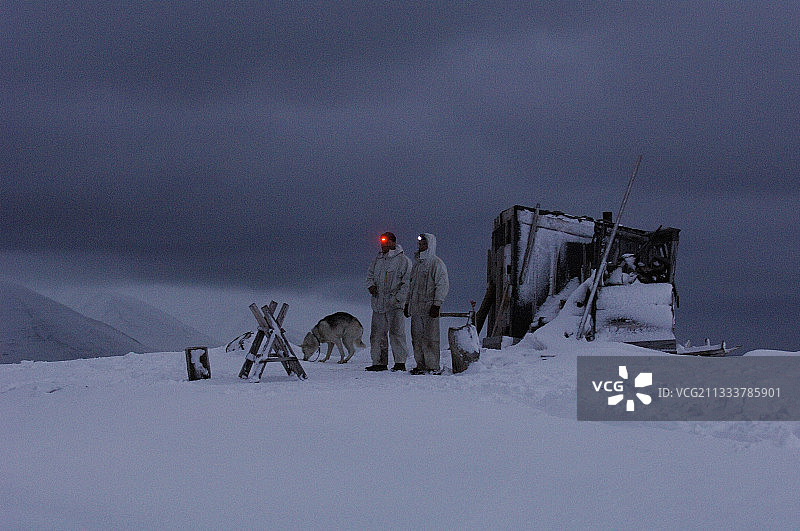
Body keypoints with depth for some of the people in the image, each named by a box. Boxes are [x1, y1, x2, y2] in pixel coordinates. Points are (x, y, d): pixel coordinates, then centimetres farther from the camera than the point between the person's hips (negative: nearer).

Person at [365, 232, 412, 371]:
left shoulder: (403, 261, -3)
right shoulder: (377, 260, 16)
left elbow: (407, 282, -6)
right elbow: (370, 275, 26)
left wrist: (398, 298, -15)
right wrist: (371, 285, 3)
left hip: (395, 305, -6)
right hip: (378, 304, 6)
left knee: (396, 333, -8)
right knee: (377, 334, 6)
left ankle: (400, 362, -4)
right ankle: (379, 362, 12)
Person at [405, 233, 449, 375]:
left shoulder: (436, 263, -5)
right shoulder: (417, 263, 19)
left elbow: (443, 285, -10)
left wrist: (436, 304, -16)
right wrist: (407, 303, 21)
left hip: (429, 306, -7)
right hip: (416, 307, 7)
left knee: (429, 337, -9)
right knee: (417, 337, 5)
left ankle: (434, 366, -7)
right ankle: (421, 365, 9)